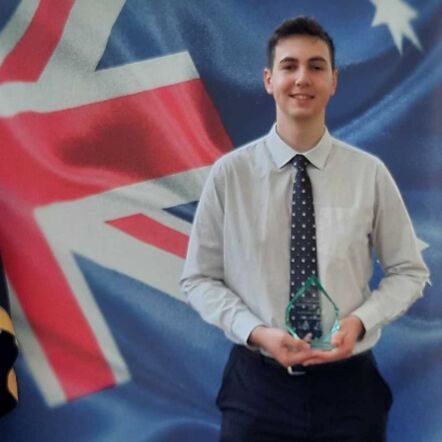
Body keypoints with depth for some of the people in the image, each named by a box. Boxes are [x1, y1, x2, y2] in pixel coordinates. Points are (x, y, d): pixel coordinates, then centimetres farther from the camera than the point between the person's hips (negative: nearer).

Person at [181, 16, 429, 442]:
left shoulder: (370, 173, -6)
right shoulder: (229, 173, -7)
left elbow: (409, 272, 2)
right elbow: (199, 279, -2)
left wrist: (359, 321, -14)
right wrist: (256, 332, -16)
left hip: (349, 382, 1)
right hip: (258, 382, -1)